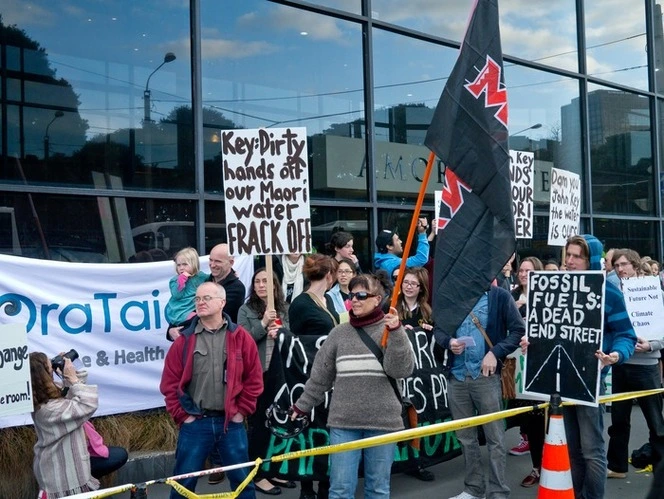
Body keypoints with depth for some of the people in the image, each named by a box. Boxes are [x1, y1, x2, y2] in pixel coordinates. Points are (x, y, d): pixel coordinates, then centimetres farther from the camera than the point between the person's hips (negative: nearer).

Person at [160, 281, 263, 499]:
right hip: (194, 424, 0)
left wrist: (242, 411, 0)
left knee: (241, 479, 10)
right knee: (184, 481, 8)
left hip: (231, 422, 0)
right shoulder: (184, 340, 1)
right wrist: (182, 416, -2)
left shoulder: (240, 337, 0)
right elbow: (170, 383, 3)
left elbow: (254, 378, 4)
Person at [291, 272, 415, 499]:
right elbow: (320, 375, 14)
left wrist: (396, 332, -21)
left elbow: (402, 369, -12)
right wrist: (303, 404, 18)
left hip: (382, 421, -1)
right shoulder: (339, 333, 6)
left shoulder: (391, 330, 1)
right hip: (343, 422, 1)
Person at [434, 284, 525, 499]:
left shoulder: (499, 296, -3)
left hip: (486, 375, -4)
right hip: (456, 376, 4)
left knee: (495, 438, 1)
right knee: (465, 437, 14)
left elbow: (519, 330, -4)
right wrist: (448, 341, -9)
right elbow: (437, 328, 12)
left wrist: (495, 352, -14)